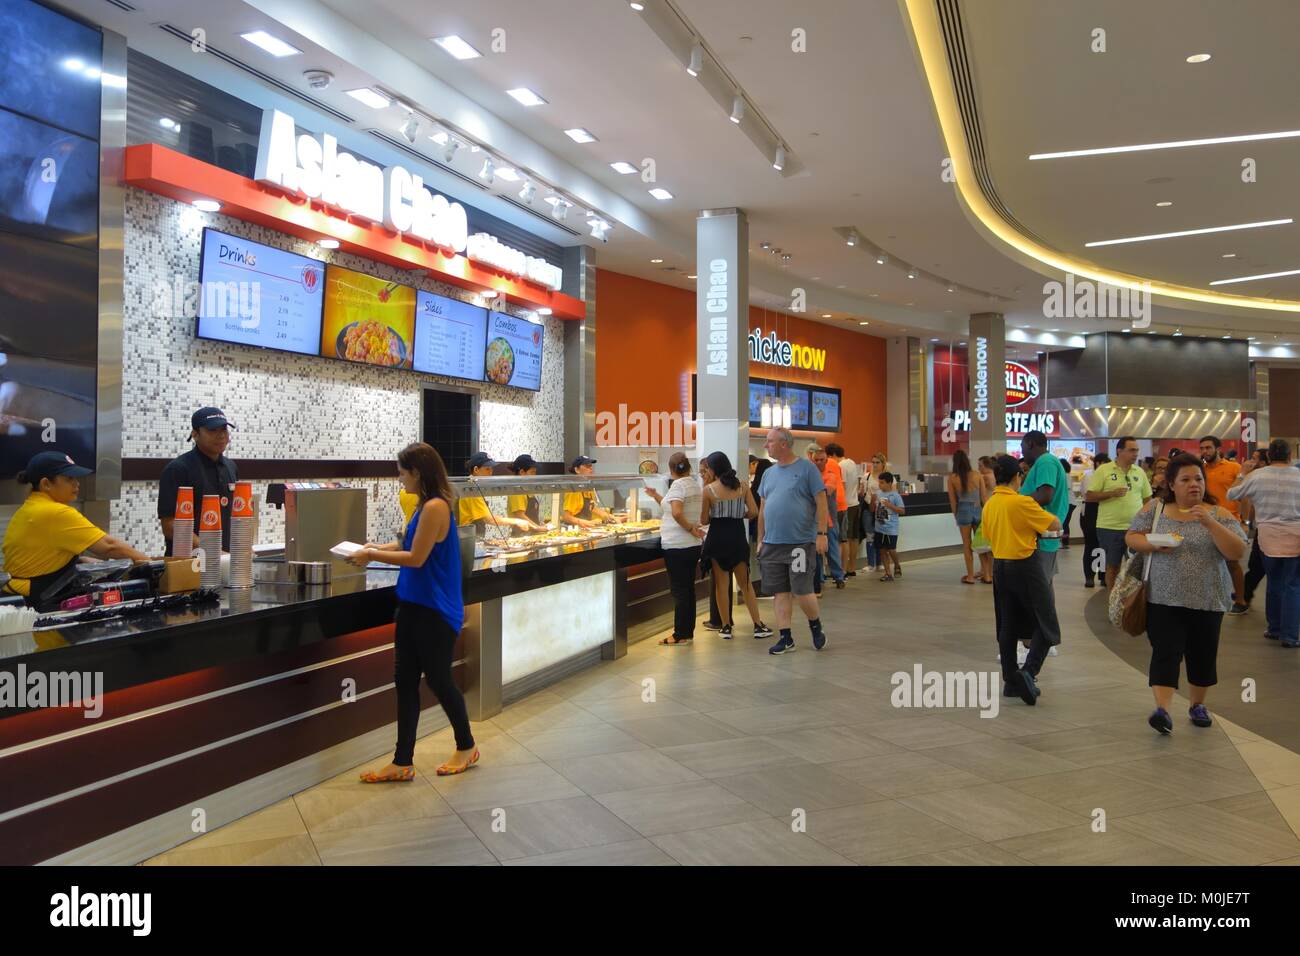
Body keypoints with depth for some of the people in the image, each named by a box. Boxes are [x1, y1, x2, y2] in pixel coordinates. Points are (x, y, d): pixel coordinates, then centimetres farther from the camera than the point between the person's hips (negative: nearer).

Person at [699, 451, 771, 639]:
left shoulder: (709, 489, -8)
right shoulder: (742, 486, 0)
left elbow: (703, 520, -4)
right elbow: (754, 512, -3)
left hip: (717, 538, -3)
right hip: (738, 537, 3)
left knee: (721, 584, 9)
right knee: (745, 583, 13)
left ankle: (726, 627, 13)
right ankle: (758, 625, 13)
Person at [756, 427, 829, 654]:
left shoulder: (807, 468, -5)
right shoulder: (769, 473, 12)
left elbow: (821, 503, -7)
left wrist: (821, 534, -13)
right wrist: (760, 540, 15)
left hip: (801, 542, -5)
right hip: (773, 544, 6)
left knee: (802, 591, -5)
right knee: (780, 592, 7)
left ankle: (816, 626, 22)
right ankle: (786, 639, 15)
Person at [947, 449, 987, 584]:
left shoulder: (952, 478, -5)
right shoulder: (977, 475, -1)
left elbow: (952, 499, -2)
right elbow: (984, 496, 1)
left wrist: (956, 514, 10)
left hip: (964, 510, -2)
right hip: (978, 509, 2)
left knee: (967, 544, 8)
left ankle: (970, 576, 10)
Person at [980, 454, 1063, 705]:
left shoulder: (989, 505, 4)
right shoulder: (1022, 502, -16)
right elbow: (1056, 525, -10)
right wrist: (1038, 508, 8)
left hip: (1000, 566, 7)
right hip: (1026, 565, -6)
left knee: (1007, 625, 12)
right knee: (1046, 625, 4)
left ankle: (1011, 681, 16)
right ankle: (1028, 672, -12)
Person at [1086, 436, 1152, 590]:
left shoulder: (1140, 472, 9)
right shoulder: (1103, 470, -3)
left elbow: (1147, 499, 15)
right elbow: (1089, 497, -6)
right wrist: (1112, 493, -18)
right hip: (1110, 528, -3)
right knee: (1113, 565, 6)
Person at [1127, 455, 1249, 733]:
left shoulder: (1218, 514, 0)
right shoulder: (1154, 509, 2)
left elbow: (1238, 552, -8)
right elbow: (1131, 537, 5)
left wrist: (1210, 523, -21)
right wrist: (1153, 545, -15)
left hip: (1207, 600, 1)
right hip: (1164, 598, -1)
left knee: (1202, 655, 11)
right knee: (1166, 652, -9)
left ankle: (1197, 705, 29)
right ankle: (1162, 709, -12)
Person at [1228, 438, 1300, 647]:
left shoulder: (1257, 475, -3)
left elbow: (1231, 494, 9)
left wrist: (1241, 475, 21)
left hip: (1268, 536, 2)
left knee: (1274, 583, 17)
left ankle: (1274, 628, 26)